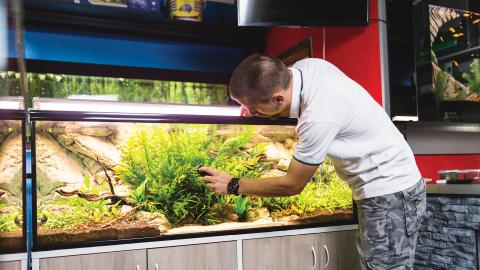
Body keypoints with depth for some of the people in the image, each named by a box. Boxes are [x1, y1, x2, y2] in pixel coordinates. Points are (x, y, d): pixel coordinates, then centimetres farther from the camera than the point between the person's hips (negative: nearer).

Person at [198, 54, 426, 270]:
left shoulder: (319, 118, -33)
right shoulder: (305, 66, -9)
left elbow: (292, 185, -20)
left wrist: (233, 185, -10)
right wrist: (254, 106, -3)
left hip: (390, 191, -9)